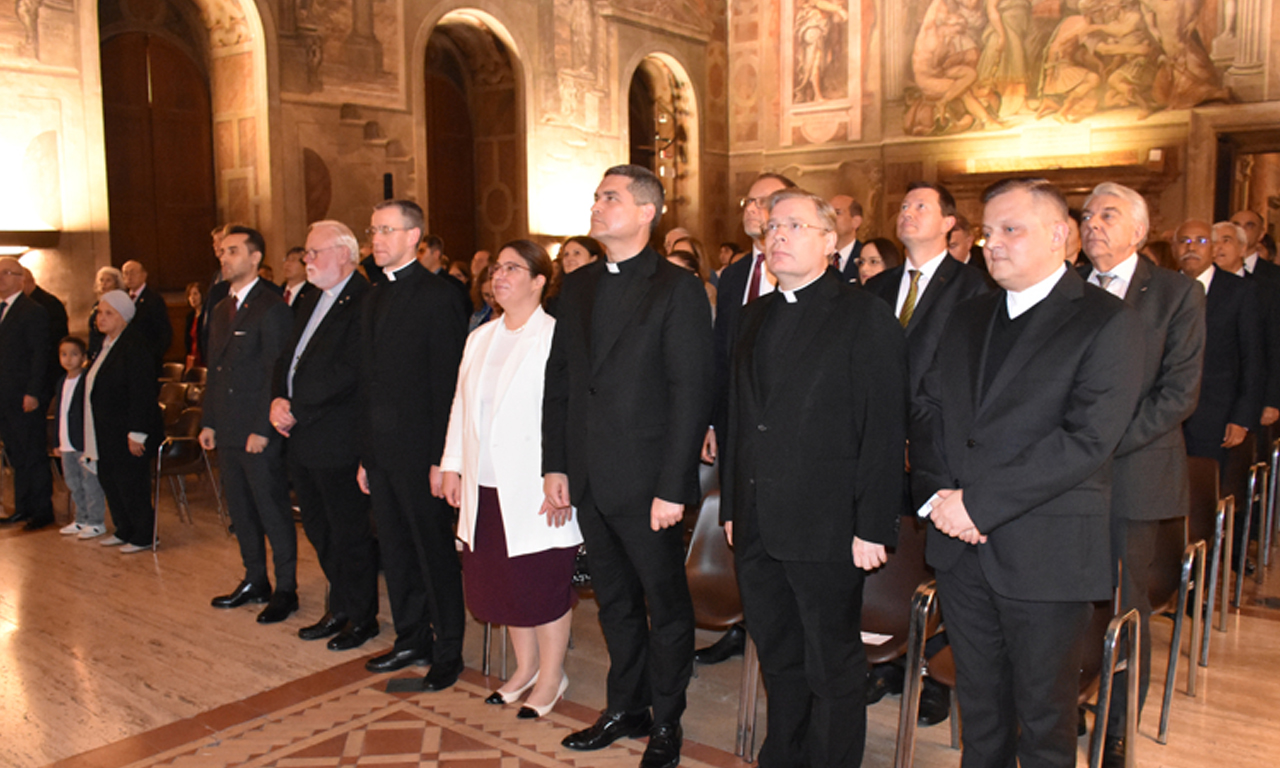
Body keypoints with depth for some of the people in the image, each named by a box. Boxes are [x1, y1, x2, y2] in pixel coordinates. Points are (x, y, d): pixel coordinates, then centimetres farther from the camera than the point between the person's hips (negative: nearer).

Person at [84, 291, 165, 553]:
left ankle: (144, 536, 11)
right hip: (106, 433, 9)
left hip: (127, 433, -9)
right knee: (108, 480, 15)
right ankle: (124, 531, 28)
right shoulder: (106, 344, 12)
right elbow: (95, 387, 18)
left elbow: (142, 393, -21)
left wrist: (136, 433, -23)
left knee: (130, 484, -2)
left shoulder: (135, 346, -17)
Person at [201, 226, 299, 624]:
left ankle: (285, 589, 10)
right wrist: (209, 422, 13)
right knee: (240, 509, 15)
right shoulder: (220, 311, 16)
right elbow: (214, 371, 19)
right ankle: (255, 580, 28)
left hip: (259, 433, -8)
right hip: (227, 431, 9)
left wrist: (262, 429, -19)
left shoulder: (272, 308, -11)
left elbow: (275, 373, -16)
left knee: (273, 509, 0)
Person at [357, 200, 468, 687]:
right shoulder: (375, 298, 15)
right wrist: (365, 454, 15)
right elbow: (370, 380, 17)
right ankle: (412, 639, 30)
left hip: (420, 450, -8)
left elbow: (448, 382, -14)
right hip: (381, 451, 8)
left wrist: (442, 458, -17)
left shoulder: (437, 296, -10)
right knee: (395, 550, 16)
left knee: (435, 552, 3)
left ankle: (448, 651, 16)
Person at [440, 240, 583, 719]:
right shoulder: (480, 339, 14)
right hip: (485, 487, 7)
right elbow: (461, 405, 17)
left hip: (535, 490, -7)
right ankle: (525, 668, 33)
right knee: (500, 582, 15)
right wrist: (452, 465, 12)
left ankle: (551, 676, 22)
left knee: (543, 584, 4)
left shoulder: (556, 337, -11)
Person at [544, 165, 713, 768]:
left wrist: (673, 488, -17)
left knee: (666, 606, 9)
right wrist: (556, 464, 7)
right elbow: (558, 379, 13)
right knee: (615, 604, 19)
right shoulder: (578, 287, 11)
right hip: (590, 481, 6)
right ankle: (626, 709, 36)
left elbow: (691, 394, -13)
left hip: (648, 484, -6)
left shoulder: (677, 289, -9)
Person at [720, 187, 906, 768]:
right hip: (757, 527, 6)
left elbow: (885, 429, -11)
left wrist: (873, 527, -15)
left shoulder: (866, 316, -7)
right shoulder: (756, 316, 14)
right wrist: (732, 506, 13)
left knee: (833, 669, 8)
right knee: (778, 659, 19)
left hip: (826, 528, -6)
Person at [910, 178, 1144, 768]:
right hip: (960, 545, 5)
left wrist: (979, 502, -19)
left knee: (1044, 719, 10)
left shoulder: (1108, 321, -8)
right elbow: (926, 408, 11)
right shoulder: (967, 317, 13)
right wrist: (936, 493, -6)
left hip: (1046, 554, -5)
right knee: (979, 703, 18)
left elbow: (1087, 438, -18)